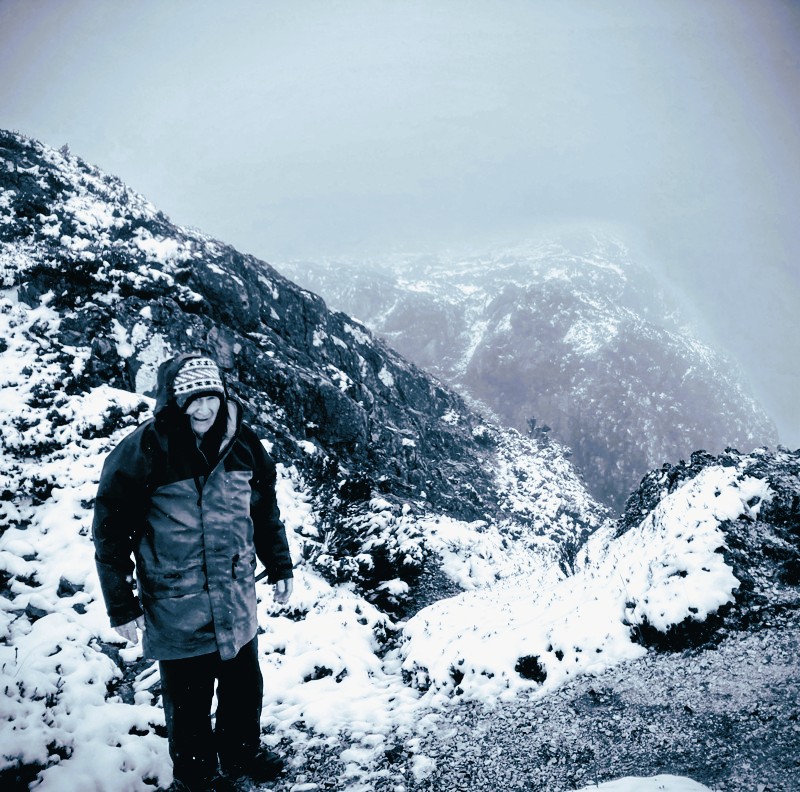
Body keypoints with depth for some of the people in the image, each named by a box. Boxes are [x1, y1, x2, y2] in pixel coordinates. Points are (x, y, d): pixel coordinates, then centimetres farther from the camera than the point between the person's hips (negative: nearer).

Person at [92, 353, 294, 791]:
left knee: (245, 686, 20)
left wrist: (279, 567, 15)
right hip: (177, 609, -4)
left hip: (237, 602, 4)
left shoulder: (241, 442, -3)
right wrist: (122, 607, -9)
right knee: (189, 700, 11)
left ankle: (242, 751, 45)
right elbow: (111, 534, -11)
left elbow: (265, 508, 11)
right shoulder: (139, 453, -17)